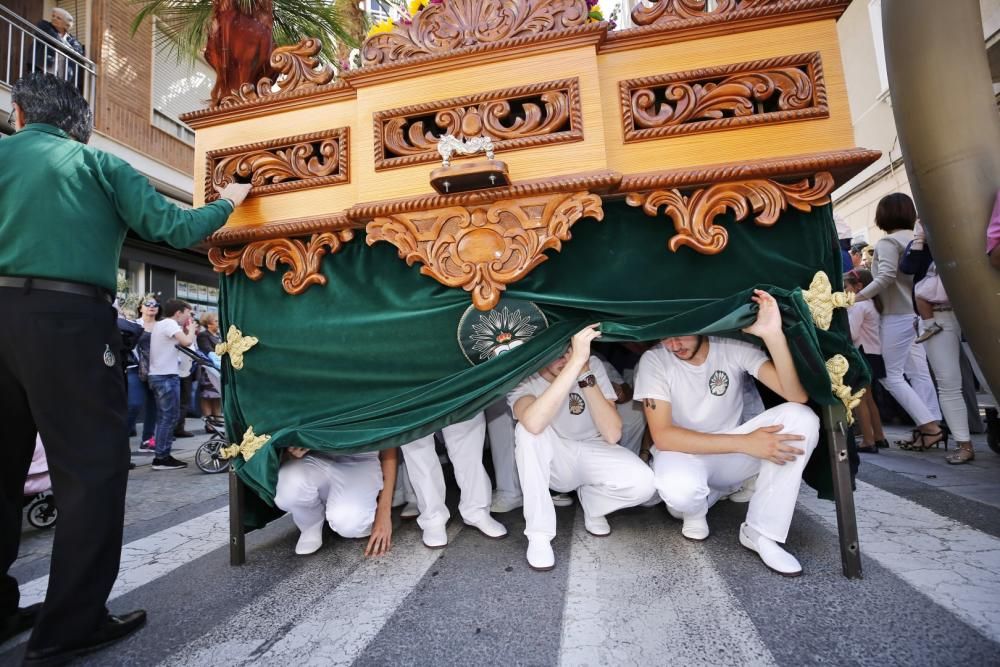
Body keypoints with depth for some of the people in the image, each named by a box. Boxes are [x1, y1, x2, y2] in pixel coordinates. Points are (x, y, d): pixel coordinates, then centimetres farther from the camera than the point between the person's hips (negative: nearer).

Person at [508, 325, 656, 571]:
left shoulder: (593, 365, -17)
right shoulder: (523, 378, -23)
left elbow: (612, 435, -23)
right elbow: (533, 423, -47)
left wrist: (586, 375, -33)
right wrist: (576, 361, -48)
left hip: (592, 455, 2)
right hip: (551, 464, -1)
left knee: (642, 483, -28)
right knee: (528, 429, -35)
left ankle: (591, 500, 6)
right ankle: (539, 534, -19)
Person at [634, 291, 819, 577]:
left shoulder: (735, 347, -11)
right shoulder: (653, 360, -18)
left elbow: (797, 395, -22)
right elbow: (663, 435, -24)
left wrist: (774, 335, -36)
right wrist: (745, 442, -29)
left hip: (729, 455, 3)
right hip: (683, 452, -3)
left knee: (801, 417, -23)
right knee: (679, 489, -40)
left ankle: (760, 532, -12)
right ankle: (695, 506, 2)